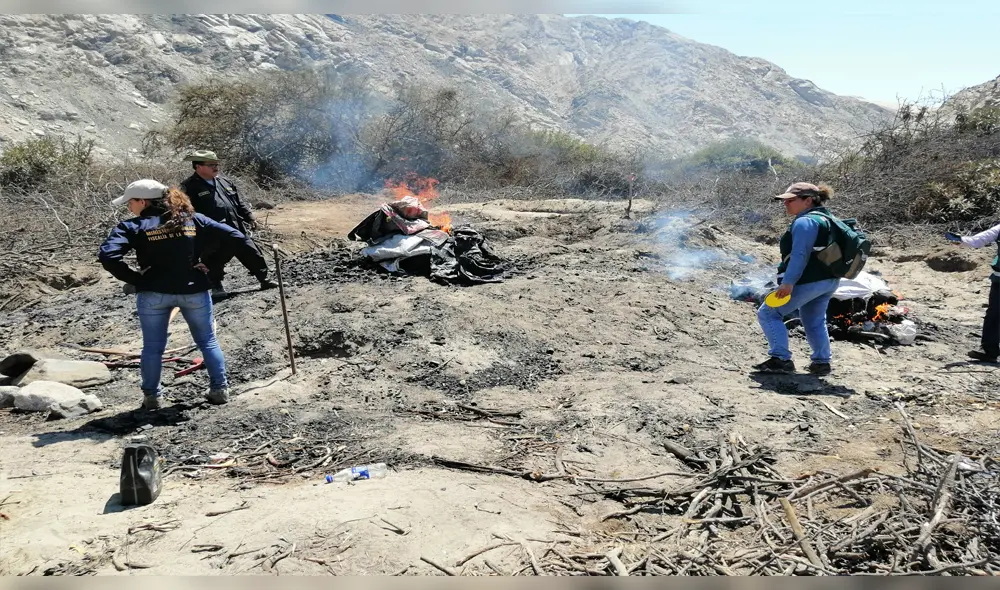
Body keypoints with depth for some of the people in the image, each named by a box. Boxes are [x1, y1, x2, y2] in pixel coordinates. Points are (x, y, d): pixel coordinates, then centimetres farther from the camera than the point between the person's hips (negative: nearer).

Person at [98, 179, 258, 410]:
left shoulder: (133, 227, -6)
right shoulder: (193, 219, 3)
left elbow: (108, 256, -18)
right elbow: (234, 237, -1)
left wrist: (134, 279, -8)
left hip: (153, 293, -2)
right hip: (194, 291, 2)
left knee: (152, 346, 14)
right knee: (208, 341, 17)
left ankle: (151, 396, 21)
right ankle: (220, 389, 19)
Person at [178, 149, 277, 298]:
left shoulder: (224, 181, 14)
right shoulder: (189, 187, -8)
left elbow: (239, 203, 20)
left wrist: (250, 217, 13)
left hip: (238, 230, 6)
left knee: (254, 255, 11)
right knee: (215, 263, 3)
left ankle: (264, 280, 25)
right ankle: (216, 287, 20)